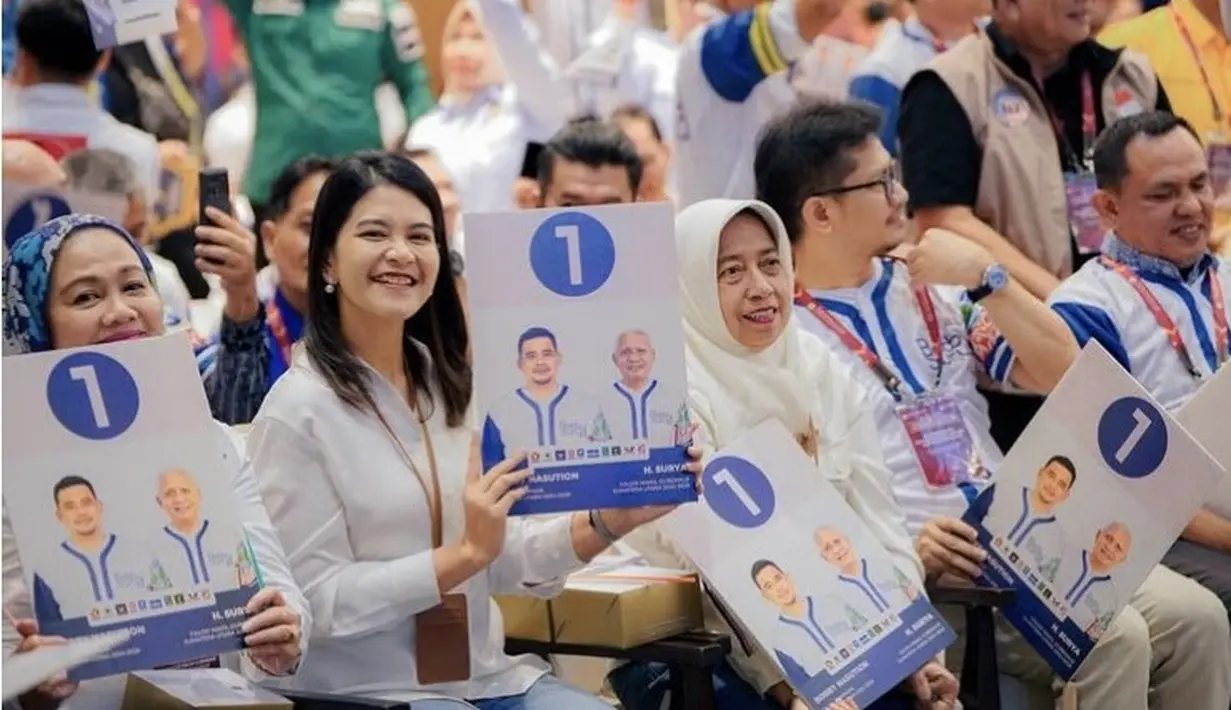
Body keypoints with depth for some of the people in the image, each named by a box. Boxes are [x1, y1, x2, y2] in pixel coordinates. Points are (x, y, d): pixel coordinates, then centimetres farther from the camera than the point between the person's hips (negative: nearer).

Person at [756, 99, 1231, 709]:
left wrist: (987, 278, -1)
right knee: (1110, 639, -26)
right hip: (916, 573, -6)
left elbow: (1061, 371, 12)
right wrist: (904, 548, -24)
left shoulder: (928, 285, 15)